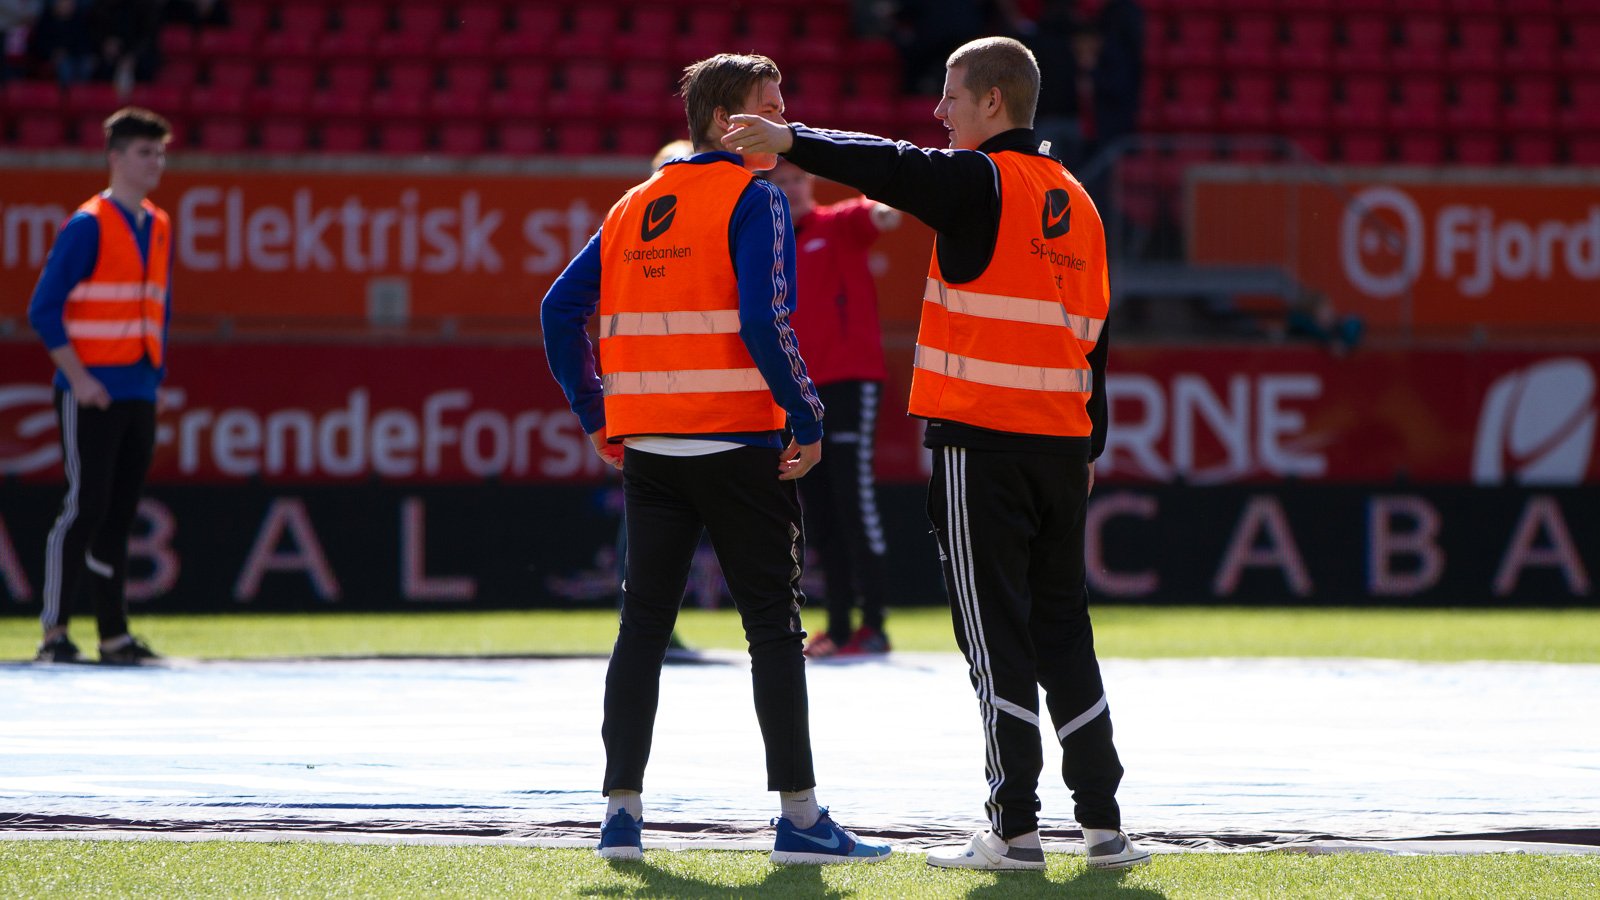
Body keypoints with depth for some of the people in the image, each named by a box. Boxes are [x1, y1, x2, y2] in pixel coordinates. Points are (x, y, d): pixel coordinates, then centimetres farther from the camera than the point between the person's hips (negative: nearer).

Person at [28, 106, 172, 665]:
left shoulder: (160, 228, 13)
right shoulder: (88, 226, -9)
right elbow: (44, 309, -12)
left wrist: (155, 372, 14)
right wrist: (78, 377, -15)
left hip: (139, 394, 7)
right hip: (91, 397, -7)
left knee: (119, 515, 8)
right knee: (85, 508, -9)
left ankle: (115, 635, 10)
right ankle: (54, 633, -5)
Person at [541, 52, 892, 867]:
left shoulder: (635, 205, 14)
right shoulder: (753, 199, -7)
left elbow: (560, 309, 11)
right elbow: (764, 319, -19)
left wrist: (598, 416, 15)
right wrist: (806, 418, -10)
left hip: (645, 445, 6)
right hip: (737, 441, -6)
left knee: (643, 622, 9)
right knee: (774, 625, -1)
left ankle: (622, 811, 5)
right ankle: (798, 817, -2)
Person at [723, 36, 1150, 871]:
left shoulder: (981, 183, -6)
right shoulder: (1074, 200, 16)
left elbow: (889, 167, -19)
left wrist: (791, 140, -17)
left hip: (981, 441, -7)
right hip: (1061, 441, 7)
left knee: (995, 633, -4)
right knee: (1063, 628, 12)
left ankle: (1014, 827, -5)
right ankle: (1103, 823, 9)